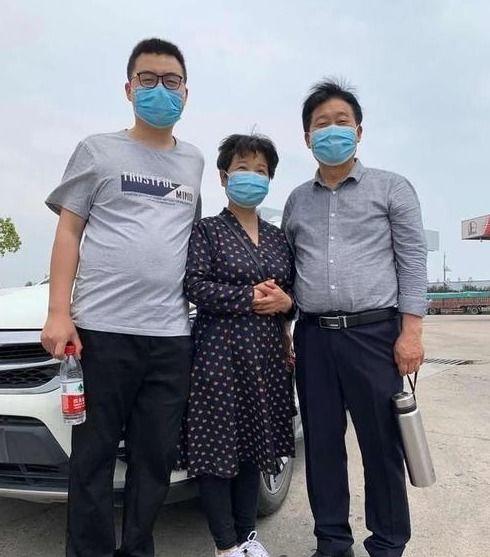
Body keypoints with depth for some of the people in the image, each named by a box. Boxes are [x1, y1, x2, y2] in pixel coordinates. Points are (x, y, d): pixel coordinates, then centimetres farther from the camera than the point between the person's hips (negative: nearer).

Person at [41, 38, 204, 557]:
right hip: (102, 328, -3)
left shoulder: (194, 162, 16)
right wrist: (58, 312, -6)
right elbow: (69, 232, 4)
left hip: (171, 334, 3)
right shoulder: (97, 150, 7)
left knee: (155, 458, 10)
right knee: (93, 456, 4)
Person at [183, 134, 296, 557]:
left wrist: (285, 300, -7)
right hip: (220, 352, -4)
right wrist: (250, 298, -16)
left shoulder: (278, 237, 15)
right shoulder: (207, 230, 1)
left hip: (267, 354, 5)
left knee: (255, 444, 12)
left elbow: (296, 290, 15)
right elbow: (196, 287, -11)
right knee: (218, 445, -1)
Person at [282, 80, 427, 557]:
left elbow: (412, 262, 0)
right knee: (321, 444, 9)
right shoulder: (296, 201, 15)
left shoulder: (391, 188, 6)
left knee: (381, 444, 4)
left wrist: (411, 331, -9)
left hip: (373, 332, -3)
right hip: (313, 336, 4)